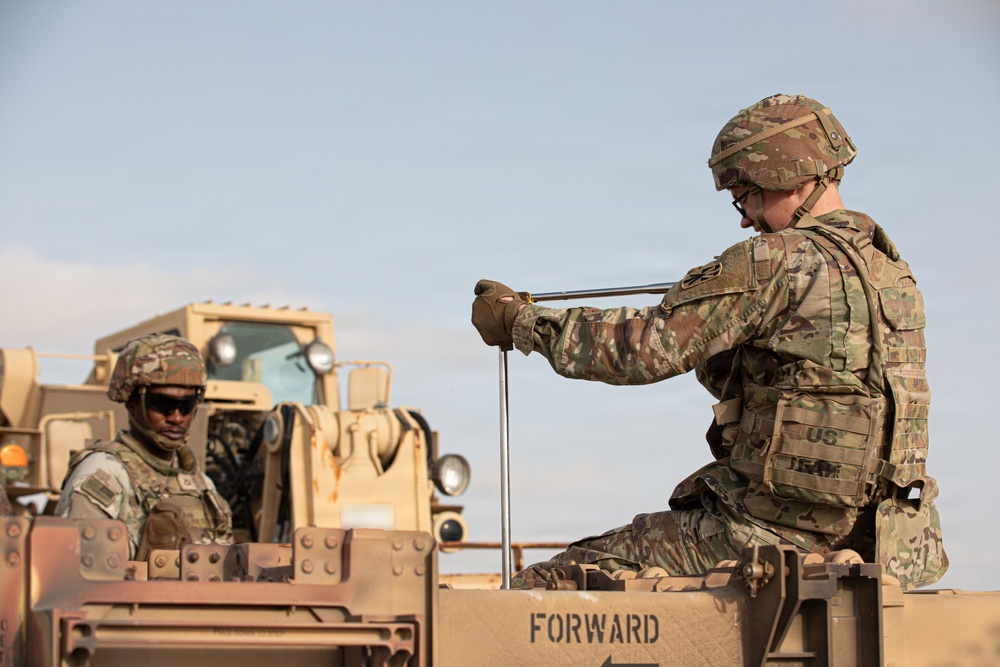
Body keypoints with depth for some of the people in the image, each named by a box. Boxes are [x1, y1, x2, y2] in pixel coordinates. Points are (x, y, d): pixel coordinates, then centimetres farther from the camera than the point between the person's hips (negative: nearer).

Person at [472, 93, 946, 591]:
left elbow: (645, 347, -13)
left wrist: (519, 320, -3)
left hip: (781, 537, -9)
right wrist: (711, 355, 17)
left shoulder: (775, 263, -13)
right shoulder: (895, 274, 12)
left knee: (534, 592, -4)